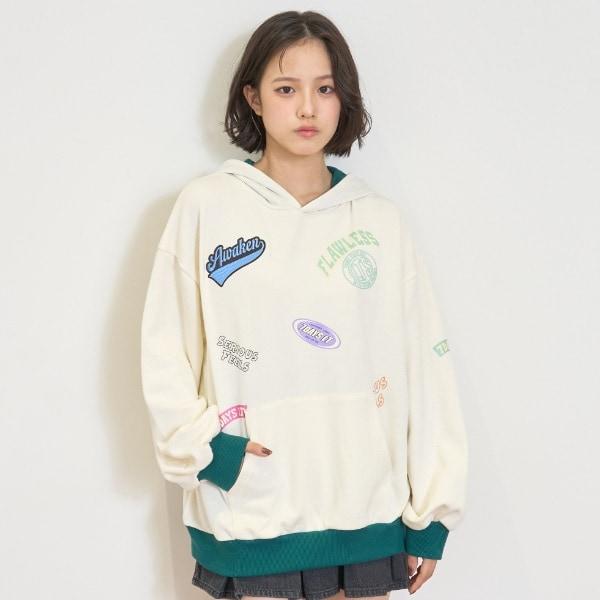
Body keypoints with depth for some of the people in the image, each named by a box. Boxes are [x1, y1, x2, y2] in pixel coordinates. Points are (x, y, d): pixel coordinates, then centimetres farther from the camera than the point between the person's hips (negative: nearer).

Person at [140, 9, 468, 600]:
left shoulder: (381, 220, 4)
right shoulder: (207, 205, 0)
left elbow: (426, 368, 3)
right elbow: (164, 351, 0)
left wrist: (432, 513, 2)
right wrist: (205, 448, -11)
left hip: (366, 515, 2)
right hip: (250, 517, -1)